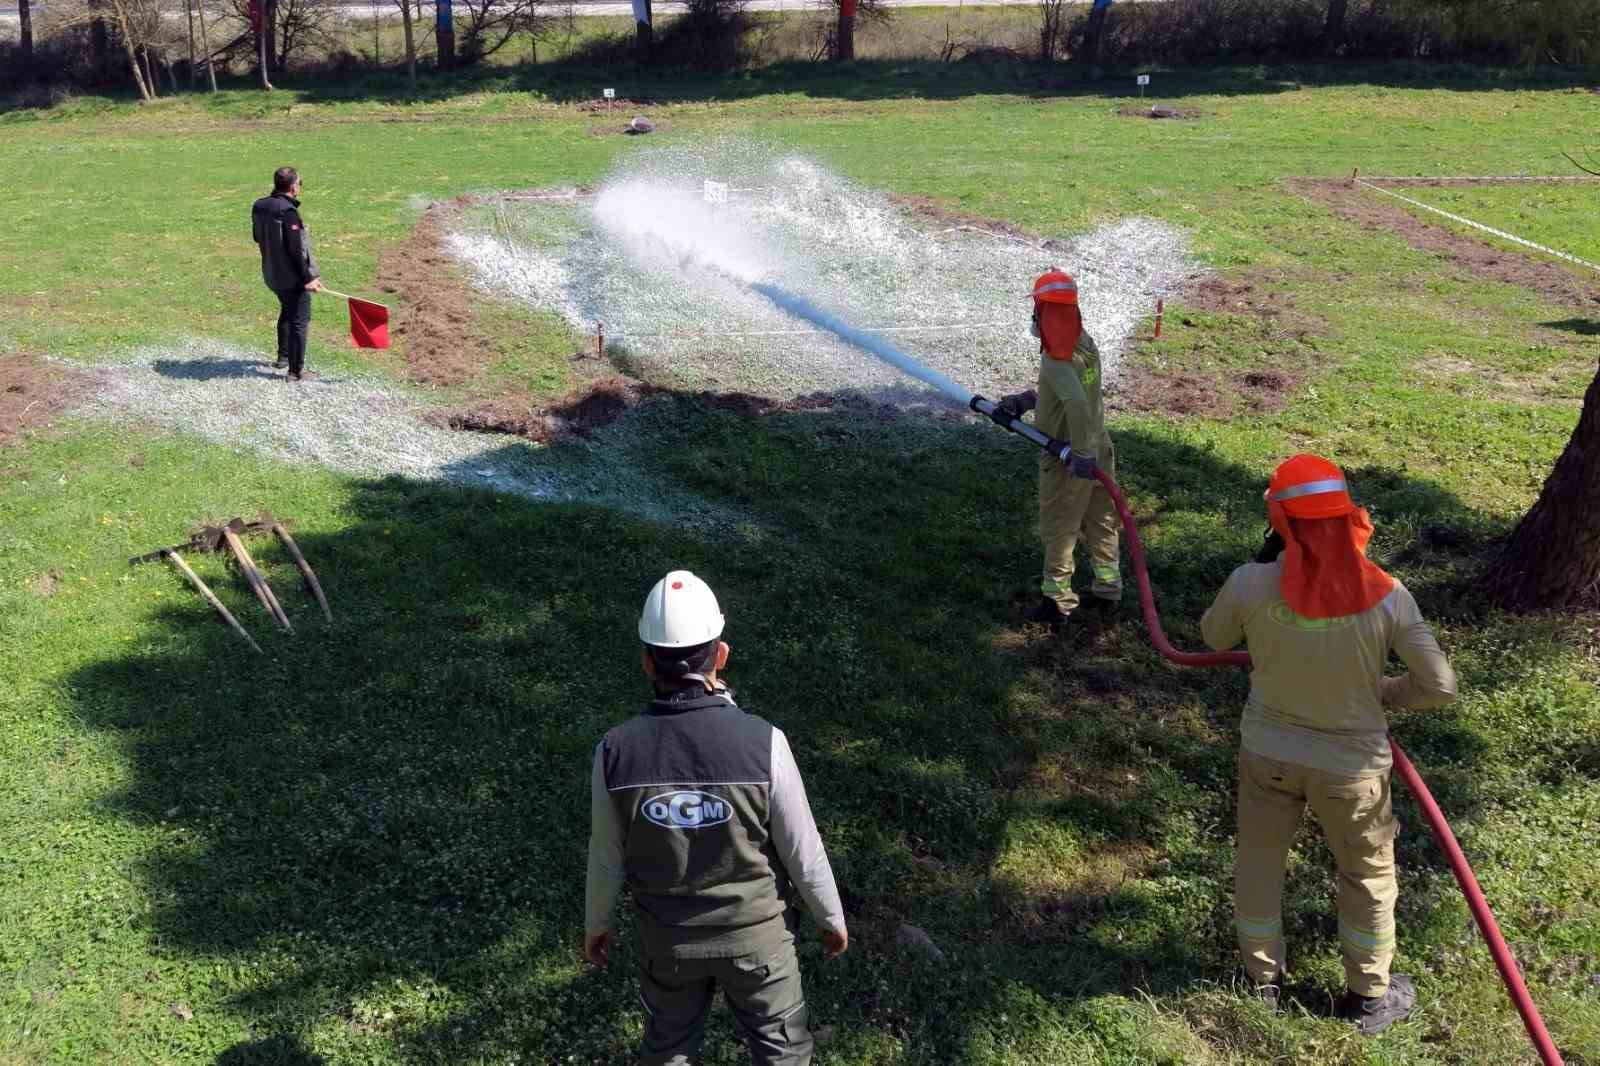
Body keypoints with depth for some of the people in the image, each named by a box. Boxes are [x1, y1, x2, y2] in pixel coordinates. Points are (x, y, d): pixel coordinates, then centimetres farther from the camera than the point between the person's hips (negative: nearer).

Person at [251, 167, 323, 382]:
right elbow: (295, 250, -25)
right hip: (294, 277, -9)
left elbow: (258, 237, 15)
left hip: (271, 274, 9)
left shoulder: (259, 207, 3)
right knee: (299, 321, 2)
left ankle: (283, 357, 40)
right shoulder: (288, 212, -24)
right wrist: (308, 278, -20)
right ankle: (296, 370, 7)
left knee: (287, 312, 28)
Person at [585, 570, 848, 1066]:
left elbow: (606, 856, -9)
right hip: (756, 930, -1)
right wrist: (832, 918, 3)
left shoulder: (616, 751, -24)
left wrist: (596, 923, 12)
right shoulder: (764, 744, -30)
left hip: (669, 935, 2)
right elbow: (803, 853, -17)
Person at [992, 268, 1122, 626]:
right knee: (1100, 523, 20)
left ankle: (1057, 601, 12)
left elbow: (1075, 402, -41)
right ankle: (1109, 586, 33)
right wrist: (1019, 401, 3)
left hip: (1069, 461, -9)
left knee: (1058, 530, 4)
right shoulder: (1085, 343, 3)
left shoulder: (1056, 359, -26)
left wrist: (1081, 455, -37)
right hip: (1099, 450, 9)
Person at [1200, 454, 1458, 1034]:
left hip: (1267, 751, 1)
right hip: (1351, 763, 0)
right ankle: (1368, 996, 40)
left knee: (1259, 862, 24)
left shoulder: (1250, 584, -22)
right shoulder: (1386, 594, -22)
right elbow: (1441, 686, -13)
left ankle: (1262, 977, 42)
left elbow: (1213, 638, 0)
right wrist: (1379, 693, 5)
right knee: (1369, 877, 24)